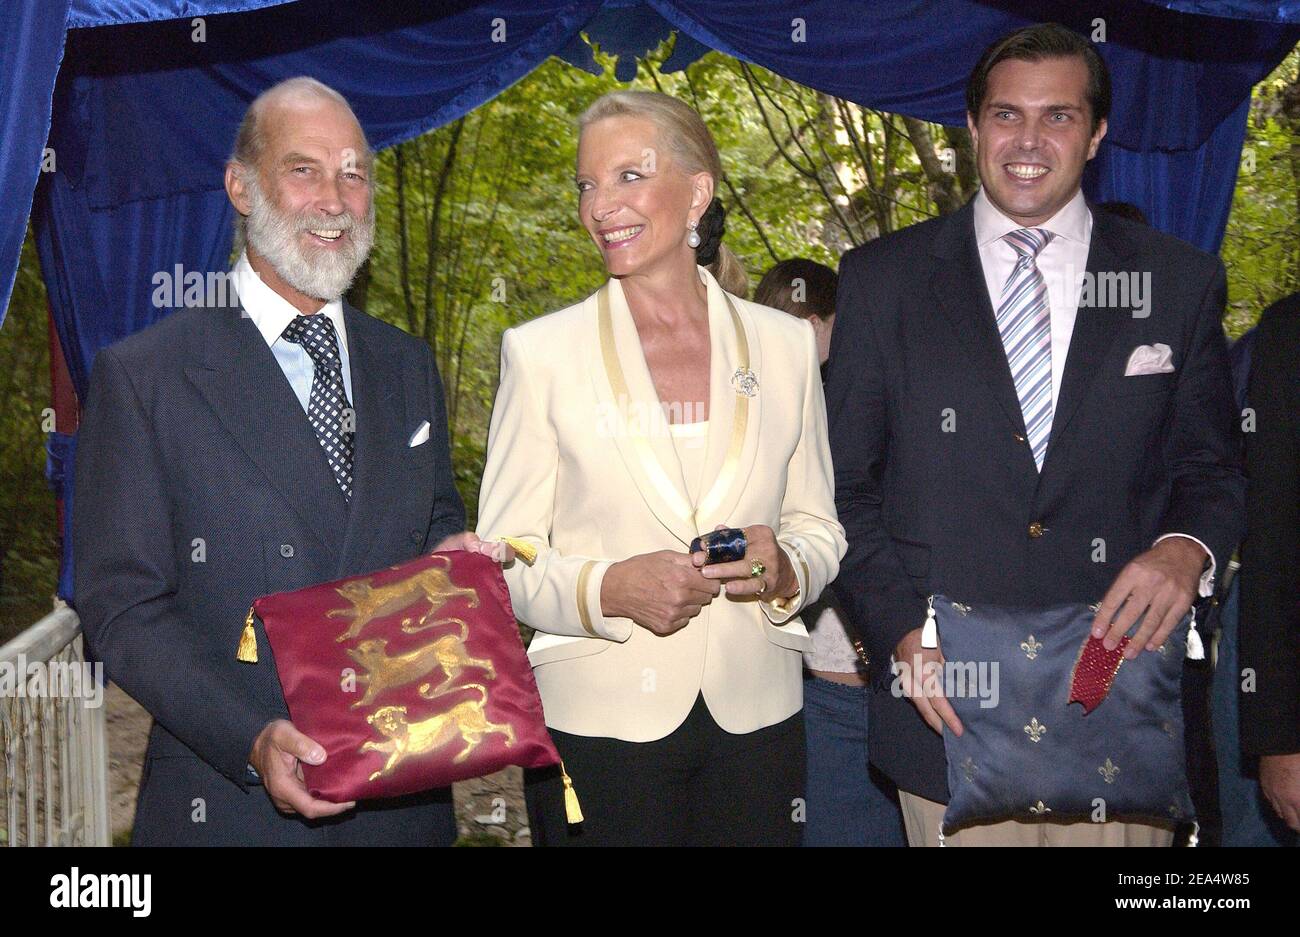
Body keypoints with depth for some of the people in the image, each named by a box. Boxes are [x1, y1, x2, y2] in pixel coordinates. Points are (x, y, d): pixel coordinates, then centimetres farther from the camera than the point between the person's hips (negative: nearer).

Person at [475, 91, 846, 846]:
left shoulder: (784, 344, 4)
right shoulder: (541, 352, -2)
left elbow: (820, 529, 10)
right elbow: (503, 559, -2)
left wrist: (784, 569, -12)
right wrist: (607, 589, -20)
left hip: (756, 718, 2)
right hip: (600, 720, -2)